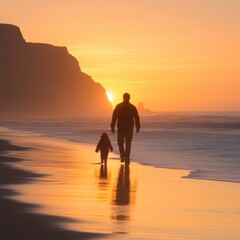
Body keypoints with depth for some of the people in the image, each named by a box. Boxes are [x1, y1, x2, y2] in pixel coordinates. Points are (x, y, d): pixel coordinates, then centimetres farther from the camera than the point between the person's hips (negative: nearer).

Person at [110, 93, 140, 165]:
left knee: (120, 142, 15)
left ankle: (123, 155, -3)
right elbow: (136, 118, 2)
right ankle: (127, 158, 0)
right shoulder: (132, 107, 0)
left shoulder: (118, 106, -1)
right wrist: (137, 127, 11)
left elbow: (114, 117, -3)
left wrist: (112, 127, 0)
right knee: (128, 144, 6)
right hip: (129, 128, 0)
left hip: (121, 128, 0)